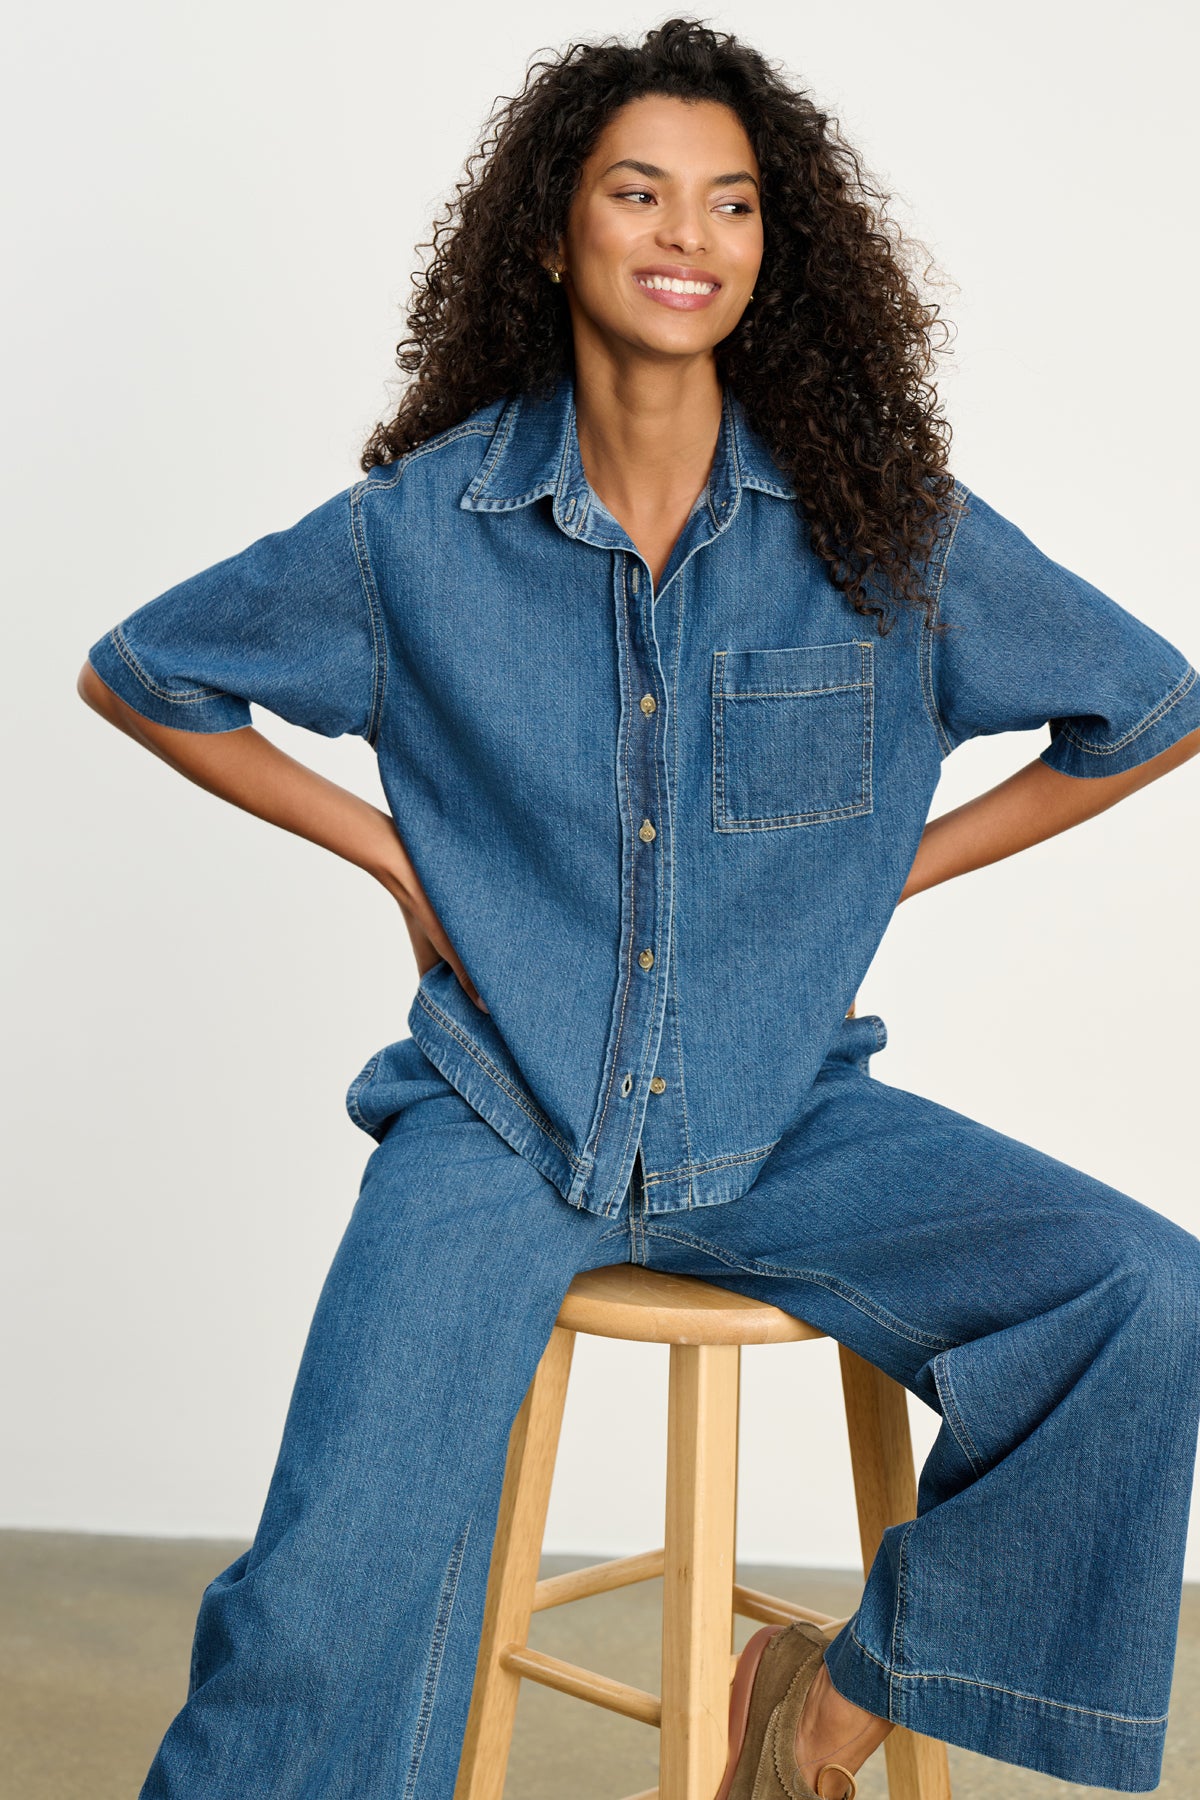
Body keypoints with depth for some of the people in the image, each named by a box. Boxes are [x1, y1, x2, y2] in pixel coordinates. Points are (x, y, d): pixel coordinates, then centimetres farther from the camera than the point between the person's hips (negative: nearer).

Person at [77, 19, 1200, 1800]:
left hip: (787, 1122, 2)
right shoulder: (425, 528, -4)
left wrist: (890, 868, 5)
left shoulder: (883, 523, -3)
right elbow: (142, 674, 11)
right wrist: (395, 854, 3)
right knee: (328, 1616, -22)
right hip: (500, 1125, -1)